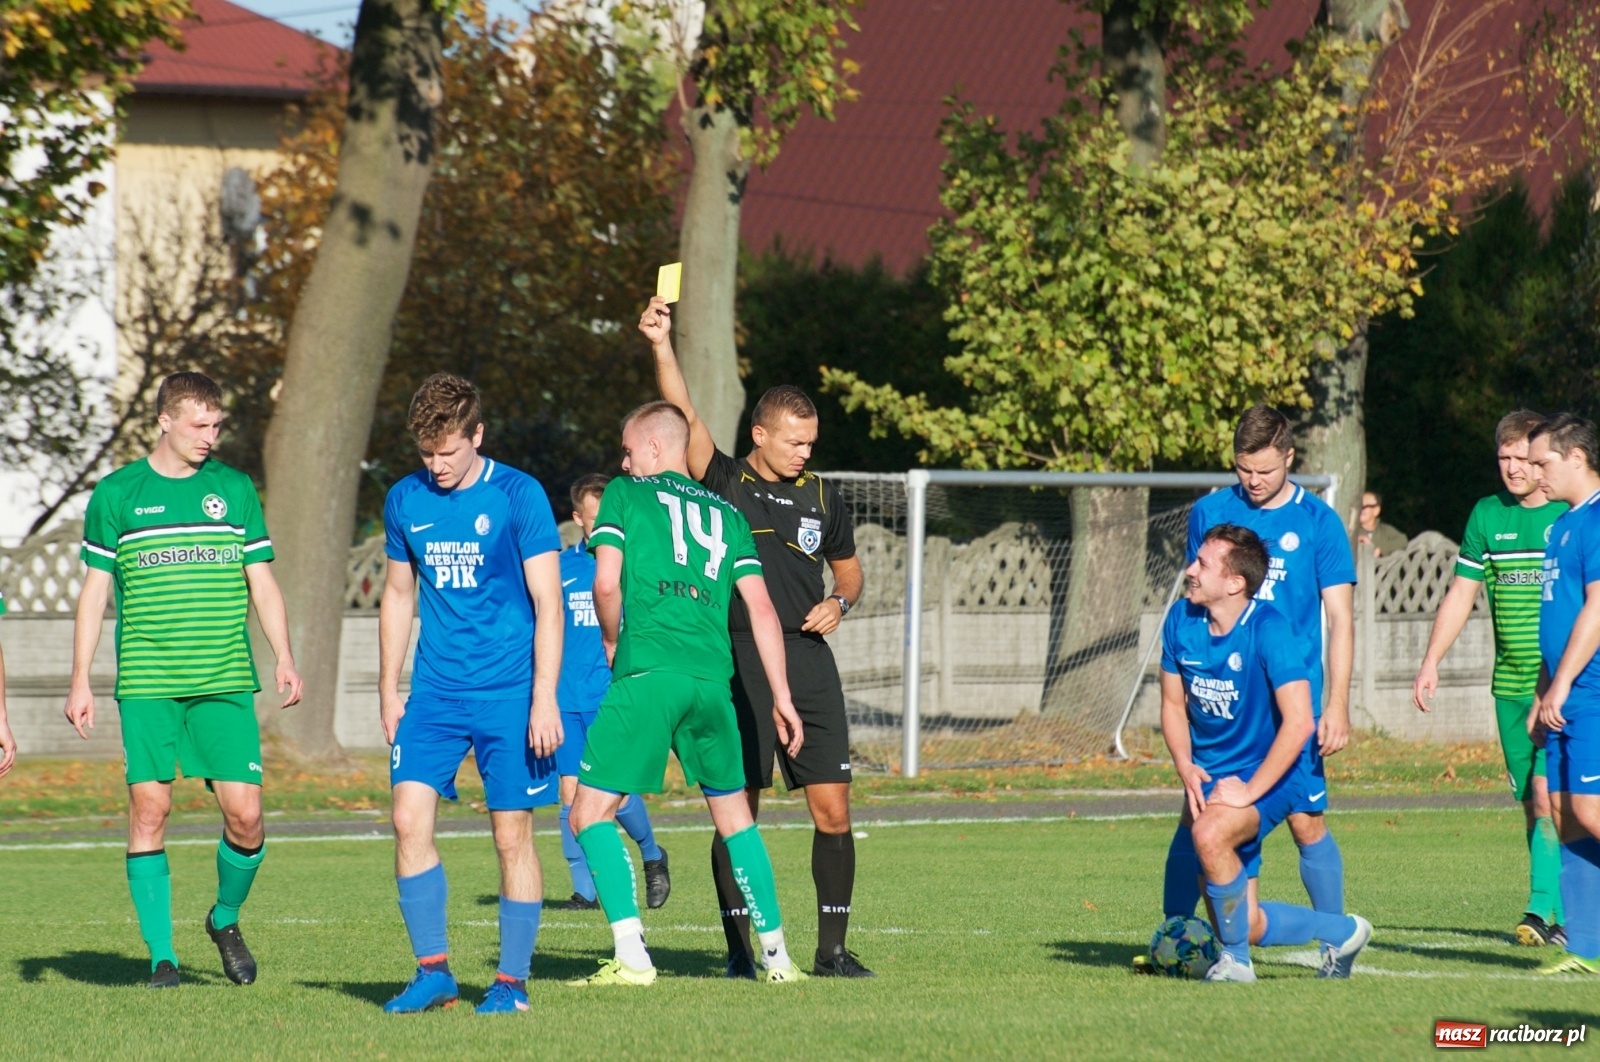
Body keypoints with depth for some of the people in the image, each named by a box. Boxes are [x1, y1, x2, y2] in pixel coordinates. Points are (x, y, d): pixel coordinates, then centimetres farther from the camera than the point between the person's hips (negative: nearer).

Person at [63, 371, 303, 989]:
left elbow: (261, 583, 13)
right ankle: (161, 955, 0)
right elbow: (95, 590, 8)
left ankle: (226, 919, 20)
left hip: (225, 683, 1)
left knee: (244, 813, -7)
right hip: (146, 684, -1)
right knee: (149, 807, -7)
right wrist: (80, 681, 3)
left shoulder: (234, 489, 10)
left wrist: (283, 658, 1)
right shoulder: (116, 495, 5)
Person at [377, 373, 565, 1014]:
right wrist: (388, 691, 14)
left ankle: (512, 981, 7)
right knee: (409, 819, -9)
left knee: (512, 836, -2)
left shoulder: (518, 496, -6)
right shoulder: (406, 501, 7)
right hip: (434, 693, 4)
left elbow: (548, 604, -7)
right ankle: (433, 969, 0)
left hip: (510, 693, -4)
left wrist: (545, 698, -13)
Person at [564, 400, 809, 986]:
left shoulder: (625, 494, 10)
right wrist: (781, 696, 13)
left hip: (647, 673, -5)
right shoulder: (726, 514, 21)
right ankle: (776, 954, 16)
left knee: (591, 812, 1)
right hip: (713, 677, 5)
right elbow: (761, 608, 13)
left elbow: (607, 582, -2)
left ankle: (632, 956, -12)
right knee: (733, 814, 19)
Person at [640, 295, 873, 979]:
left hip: (808, 660, 3)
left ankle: (832, 949, 6)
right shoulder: (724, 483, 2)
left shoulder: (823, 498, 13)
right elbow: (685, 420, -12)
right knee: (738, 808, -3)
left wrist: (839, 603, 3)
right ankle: (740, 950, 4)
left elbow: (849, 571, 26)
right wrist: (662, 347, -25)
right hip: (737, 661, -3)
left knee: (832, 809, -2)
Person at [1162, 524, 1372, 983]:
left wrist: (1249, 790, -24)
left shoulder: (1268, 630, -20)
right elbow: (1173, 704, 10)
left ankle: (1236, 959, -19)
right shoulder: (1181, 620, -2)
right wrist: (1186, 767, -7)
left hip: (1264, 778, -6)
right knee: (1246, 926, 4)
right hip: (1209, 780, 6)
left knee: (1210, 833, -38)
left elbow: (1299, 723, -24)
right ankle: (1343, 932, 30)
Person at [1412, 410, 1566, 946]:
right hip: (1511, 685, 4)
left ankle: (1546, 909, -13)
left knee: (1548, 792, -16)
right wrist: (1431, 661, 8)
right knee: (1532, 801, 5)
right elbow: (1461, 591, 16)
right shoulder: (1487, 516, 9)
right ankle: (1562, 908, 10)